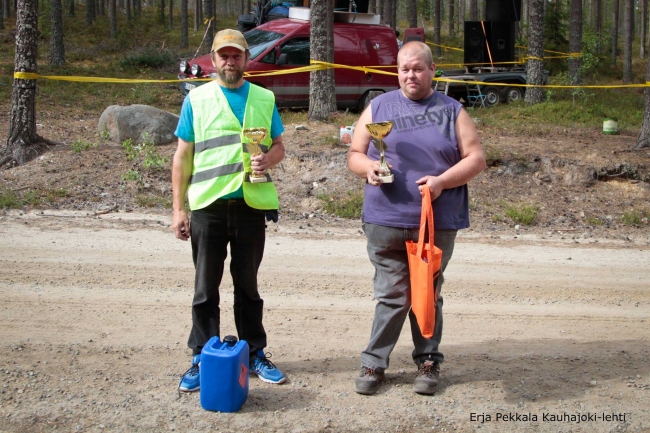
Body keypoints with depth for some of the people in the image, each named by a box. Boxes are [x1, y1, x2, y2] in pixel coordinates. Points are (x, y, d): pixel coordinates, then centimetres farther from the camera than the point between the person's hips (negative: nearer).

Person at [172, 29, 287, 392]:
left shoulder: (265, 99, 8)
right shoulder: (197, 99, 4)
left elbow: (279, 146, 12)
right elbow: (183, 156, 4)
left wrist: (268, 160, -13)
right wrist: (178, 208, 0)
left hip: (251, 204, 1)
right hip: (208, 205, -1)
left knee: (248, 285, 12)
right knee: (206, 288, 5)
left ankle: (255, 354, 22)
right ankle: (202, 359, 14)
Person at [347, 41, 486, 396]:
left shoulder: (452, 111, 8)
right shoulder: (378, 107, 11)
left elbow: (476, 158, 2)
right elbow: (354, 154, 11)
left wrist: (442, 181, -13)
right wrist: (368, 167, -12)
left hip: (438, 222, 0)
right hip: (386, 221, 0)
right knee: (392, 294, 0)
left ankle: (428, 363, 21)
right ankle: (374, 362, 12)